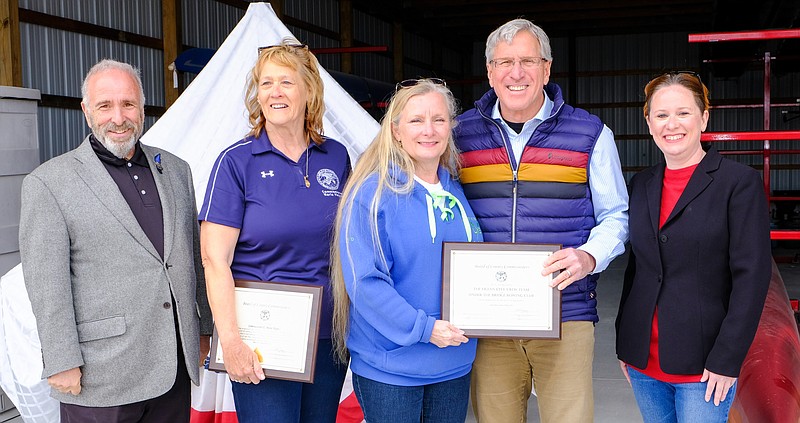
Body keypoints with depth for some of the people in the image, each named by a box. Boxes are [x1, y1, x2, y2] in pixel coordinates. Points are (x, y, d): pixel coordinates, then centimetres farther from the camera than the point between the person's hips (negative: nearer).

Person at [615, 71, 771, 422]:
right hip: (644, 361, 5)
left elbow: (752, 275, -10)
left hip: (704, 366, -5)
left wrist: (727, 359, -14)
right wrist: (624, 344, 12)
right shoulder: (641, 185, 9)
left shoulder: (740, 182, -7)